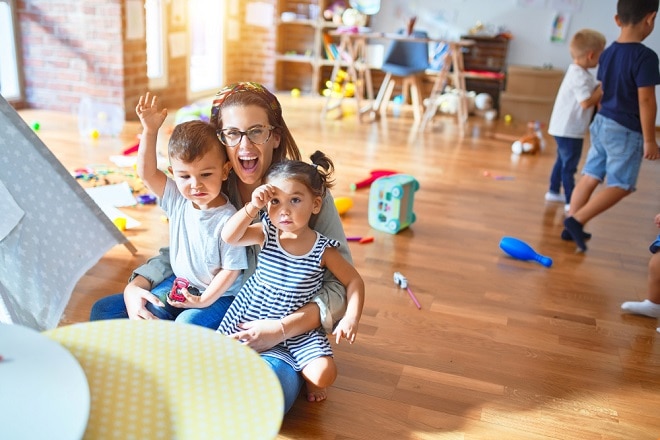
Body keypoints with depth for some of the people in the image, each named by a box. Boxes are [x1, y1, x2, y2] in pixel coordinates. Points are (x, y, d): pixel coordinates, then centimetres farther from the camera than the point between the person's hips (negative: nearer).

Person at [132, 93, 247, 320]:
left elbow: (232, 269, -19)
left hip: (218, 295, -6)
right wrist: (150, 131, -15)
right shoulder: (177, 200, -7)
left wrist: (205, 300, -21)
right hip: (179, 285, 6)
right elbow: (147, 173, -8)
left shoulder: (227, 220, -25)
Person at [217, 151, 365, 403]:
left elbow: (354, 281, -5)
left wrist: (351, 318, -18)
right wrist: (253, 207, -29)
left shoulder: (323, 250, -14)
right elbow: (229, 237, -21)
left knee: (323, 375, -19)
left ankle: (305, 375, 19)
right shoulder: (265, 234, -9)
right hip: (252, 320, 2)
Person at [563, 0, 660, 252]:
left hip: (602, 123, 8)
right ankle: (577, 220, -7)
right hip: (626, 131, -7)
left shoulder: (608, 53, 5)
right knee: (621, 186, 1)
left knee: (590, 176, 12)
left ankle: (570, 226, 17)